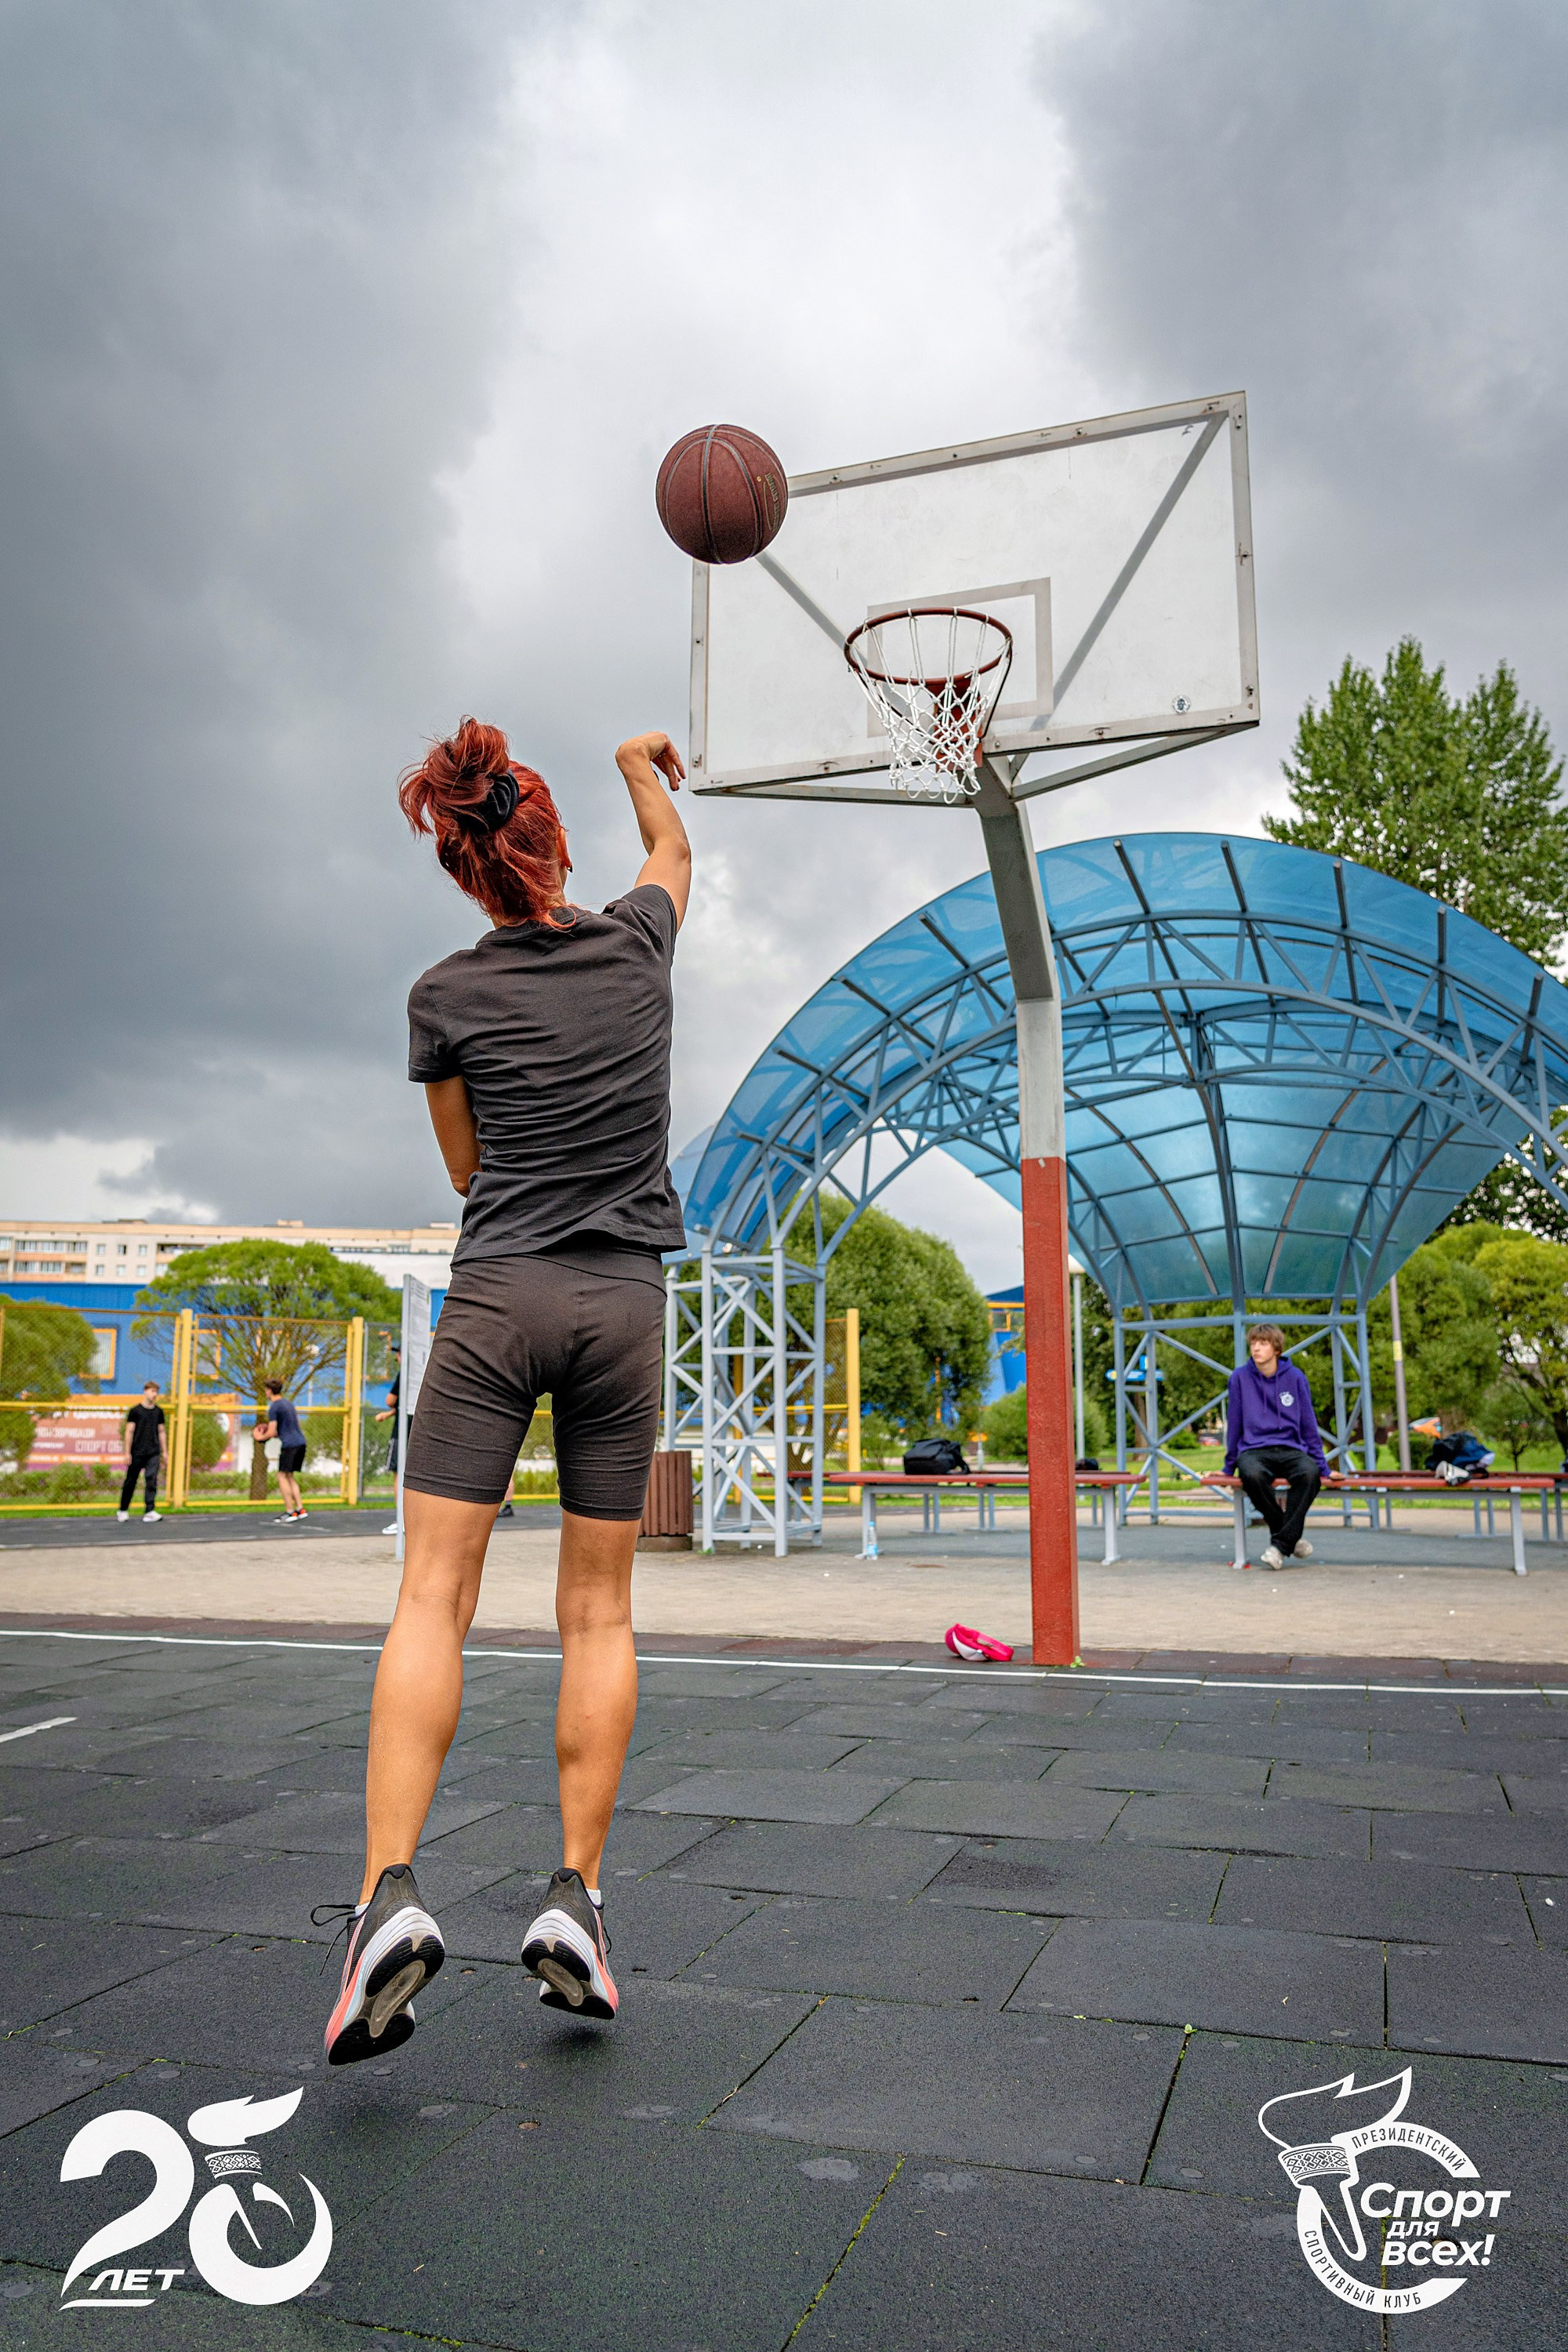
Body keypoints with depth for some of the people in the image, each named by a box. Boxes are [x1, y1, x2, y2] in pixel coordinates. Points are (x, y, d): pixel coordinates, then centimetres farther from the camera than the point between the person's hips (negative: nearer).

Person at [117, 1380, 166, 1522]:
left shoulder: (158, 1411, 10)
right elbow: (129, 1432, -3)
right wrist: (127, 1453, -7)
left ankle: (150, 1511, -10)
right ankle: (123, 1510, 21)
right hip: (137, 1452, -3)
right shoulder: (135, 1411, -2)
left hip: (153, 1453, 3)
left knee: (152, 1480, -8)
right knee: (131, 1481, 6)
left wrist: (165, 1452, 12)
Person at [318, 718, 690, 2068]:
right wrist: (643, 765, 48)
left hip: (496, 1298, -1)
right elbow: (676, 853, 30)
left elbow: (468, 1170, 12)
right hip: (625, 1303, 2)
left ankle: (391, 1896, -11)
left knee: (433, 1598, -1)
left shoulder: (447, 998, 1)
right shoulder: (636, 941, 5)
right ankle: (575, 1901, 8)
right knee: (598, 1613, 7)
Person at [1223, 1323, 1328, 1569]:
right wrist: (1229, 1466, 13)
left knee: (1310, 1473, -35)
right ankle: (1291, 1536, -15)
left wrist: (1322, 1465, 11)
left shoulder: (1295, 1377, 5)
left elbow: (1308, 1423, 11)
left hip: (1291, 1449, 1)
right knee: (1252, 1475, -38)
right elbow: (1234, 1423, 10)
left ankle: (1281, 1544, -27)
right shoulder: (1240, 1378, 3)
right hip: (1253, 1450, -1)